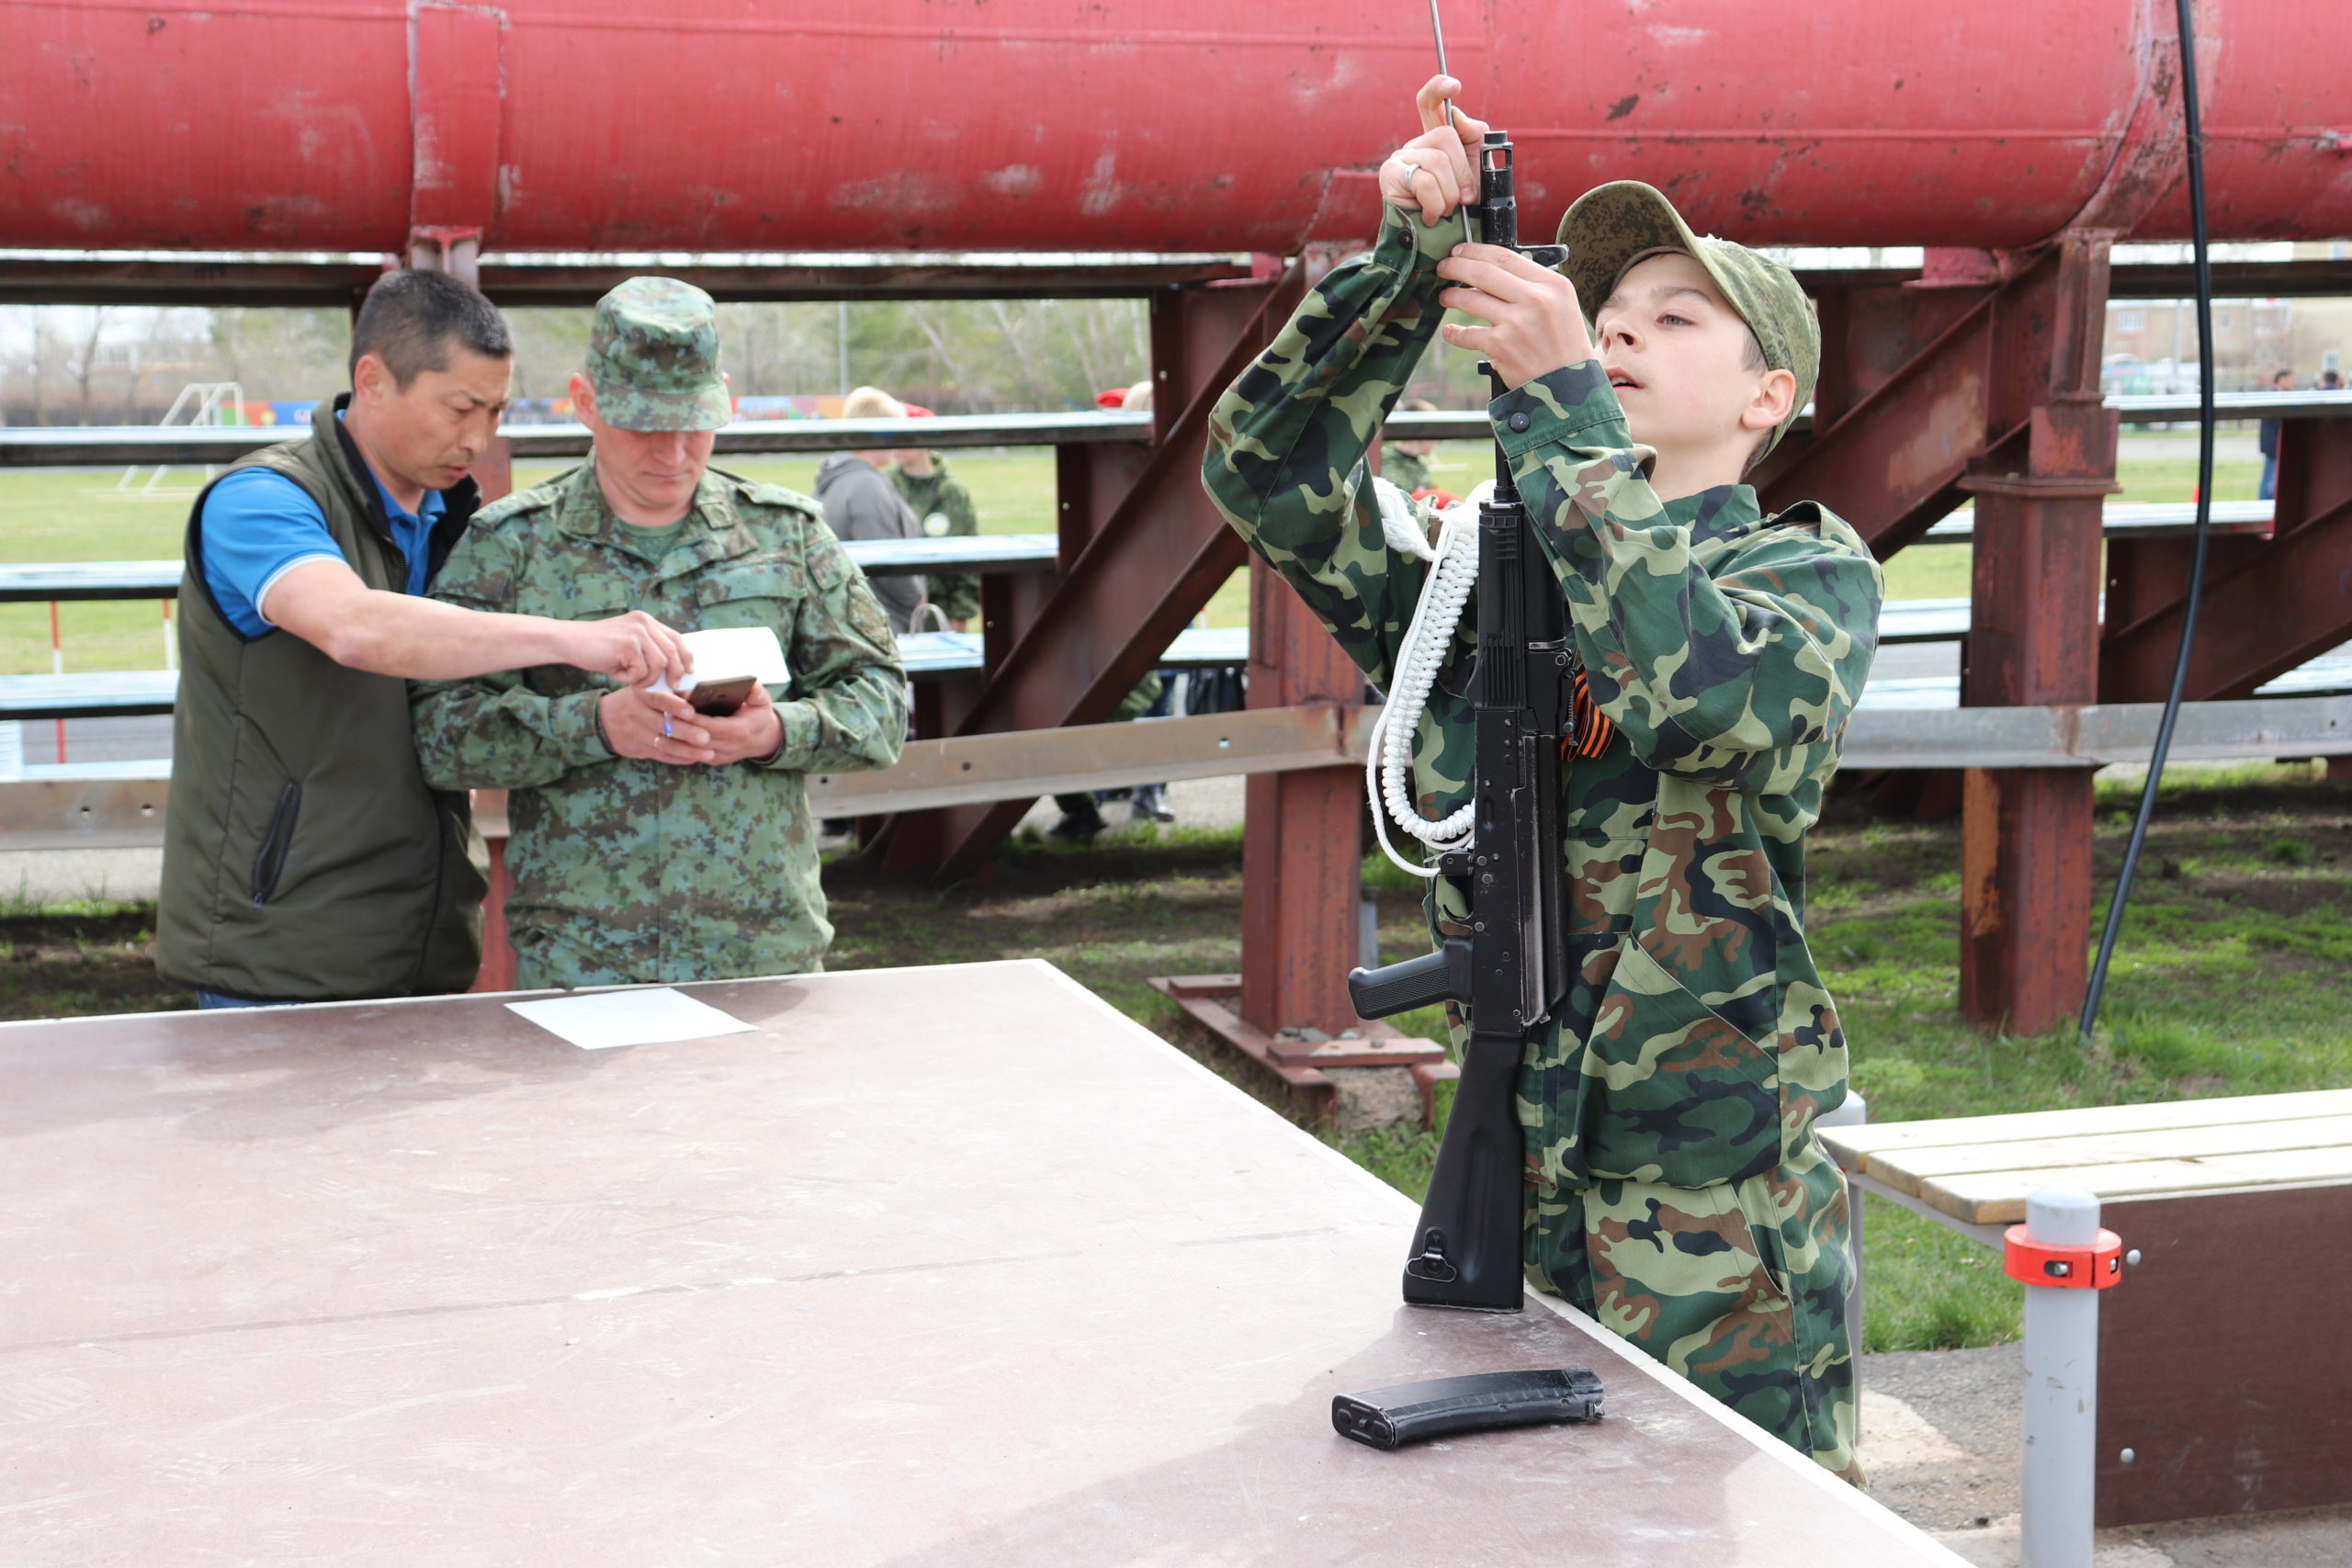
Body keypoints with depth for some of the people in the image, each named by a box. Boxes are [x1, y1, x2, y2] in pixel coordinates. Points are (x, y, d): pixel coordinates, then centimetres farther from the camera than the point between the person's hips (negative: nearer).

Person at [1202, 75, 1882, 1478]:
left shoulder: (1812, 574, -3)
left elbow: (1696, 688, -25)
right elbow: (1268, 472, 0)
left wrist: (1559, 398, -25)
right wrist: (1411, 262, -10)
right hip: (1508, 1193, 4)